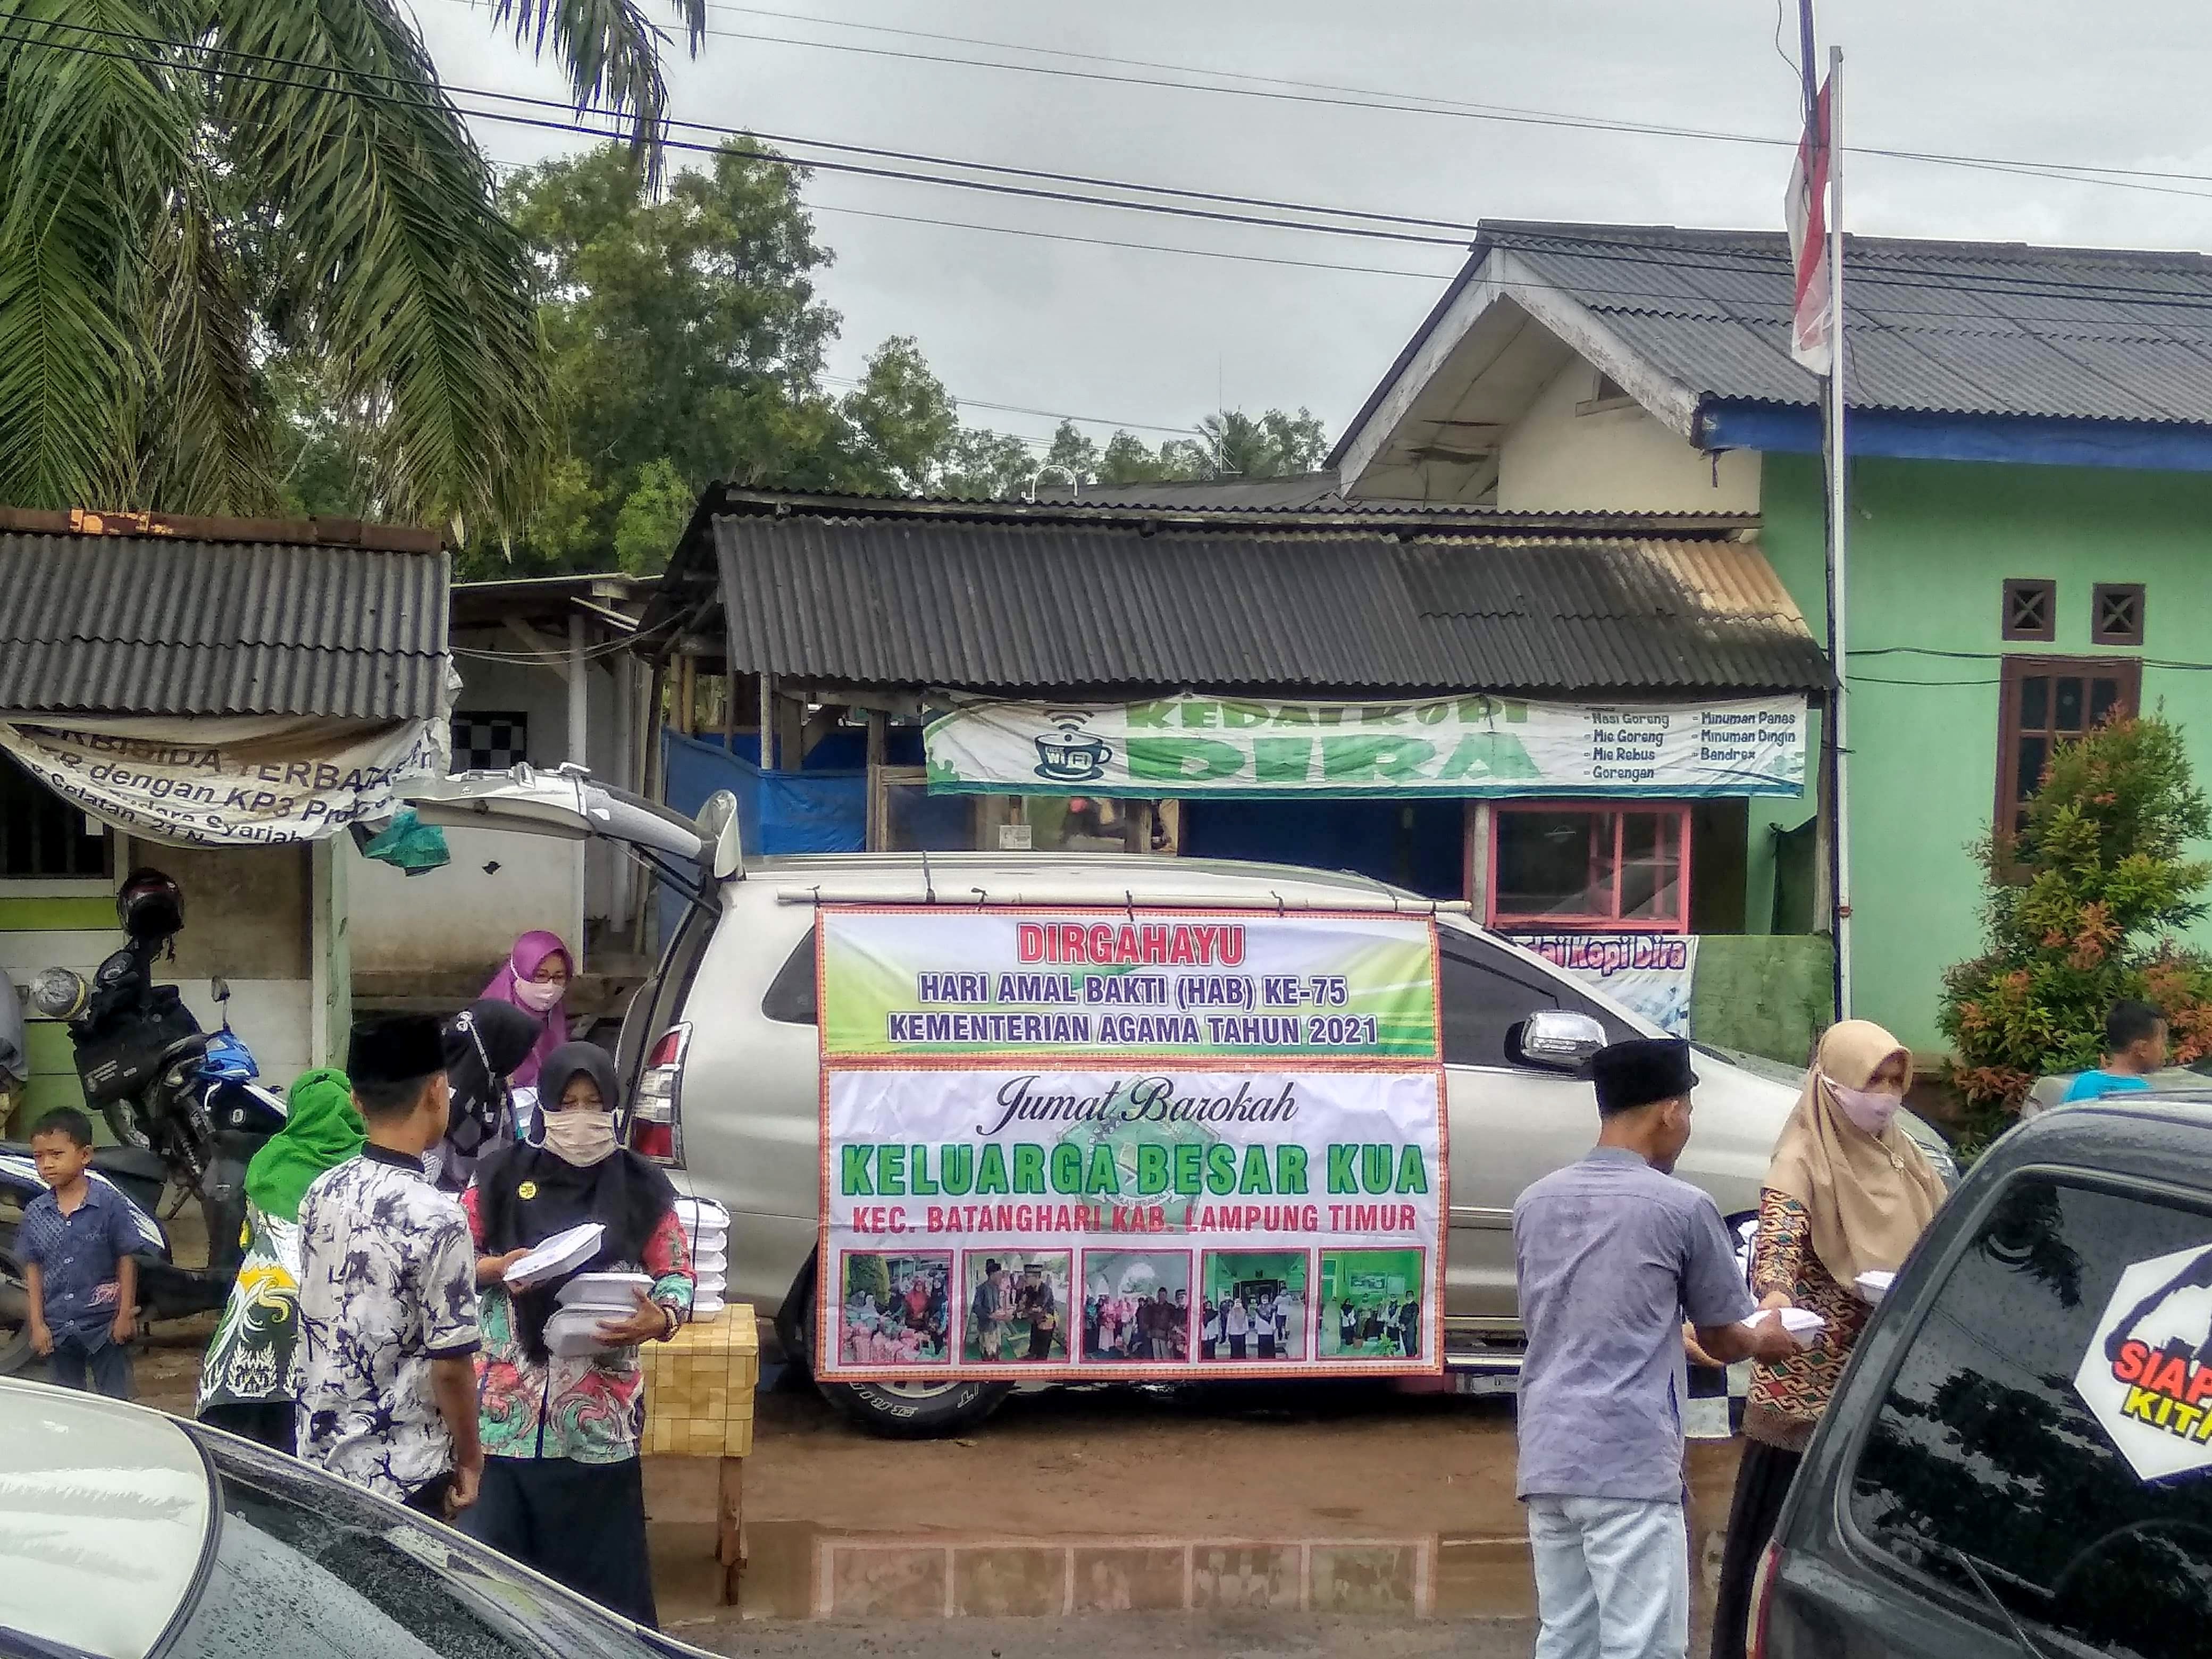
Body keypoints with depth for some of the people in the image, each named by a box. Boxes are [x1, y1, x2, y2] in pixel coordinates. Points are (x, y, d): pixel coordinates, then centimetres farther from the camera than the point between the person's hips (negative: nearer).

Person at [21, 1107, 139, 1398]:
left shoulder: (110, 1204, -11)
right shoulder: (35, 1213, 0)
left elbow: (127, 1260, -7)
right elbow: (33, 1269, 5)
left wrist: (125, 1315, -8)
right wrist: (37, 1324, 1)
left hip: (105, 1326, -4)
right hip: (57, 1329, 4)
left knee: (115, 1401, 6)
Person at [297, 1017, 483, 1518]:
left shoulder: (319, 1194, 0)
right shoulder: (435, 1216, -21)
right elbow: (450, 1364, -18)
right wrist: (469, 1460, -4)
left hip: (319, 1454, 7)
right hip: (400, 1474, -7)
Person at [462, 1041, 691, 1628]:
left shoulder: (640, 1187, 2)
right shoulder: (500, 1177, 3)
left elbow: (678, 1274, 6)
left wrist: (660, 1321, -15)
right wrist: (497, 1269, -12)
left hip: (600, 1413, -1)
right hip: (506, 1408, 1)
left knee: (600, 1566, 2)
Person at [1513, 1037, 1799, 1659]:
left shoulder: (1535, 1202, 12)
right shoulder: (1680, 1207, -5)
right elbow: (1721, 1339, 6)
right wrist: (1765, 1341, 29)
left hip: (1546, 1459, 6)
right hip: (1629, 1464, -6)